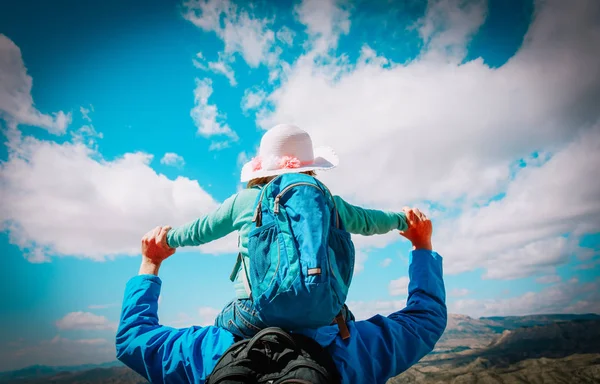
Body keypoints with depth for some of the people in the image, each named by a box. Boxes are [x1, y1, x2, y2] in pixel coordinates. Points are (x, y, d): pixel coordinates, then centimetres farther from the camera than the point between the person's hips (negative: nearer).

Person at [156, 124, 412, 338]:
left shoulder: (244, 200, 7)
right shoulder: (331, 203, 11)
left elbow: (200, 230, 21)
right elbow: (368, 221, 28)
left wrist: (170, 239, 42)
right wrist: (401, 219, 48)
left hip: (255, 316, -1)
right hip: (323, 316, 2)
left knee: (221, 323, 28)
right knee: (345, 320, 32)